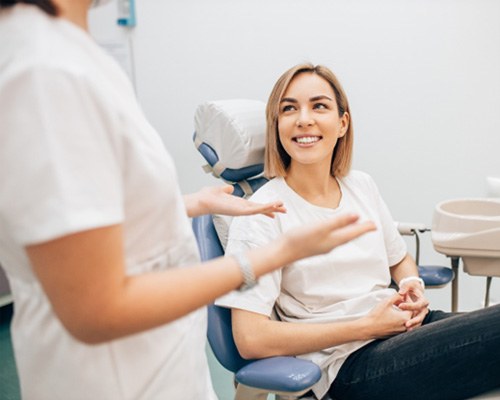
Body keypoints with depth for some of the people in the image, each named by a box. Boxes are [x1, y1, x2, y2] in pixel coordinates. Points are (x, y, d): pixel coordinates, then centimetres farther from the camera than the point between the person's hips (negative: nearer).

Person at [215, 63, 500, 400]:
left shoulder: (362, 186, 9)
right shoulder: (261, 216, -10)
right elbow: (250, 339, -17)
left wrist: (413, 284, 0)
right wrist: (366, 326, -14)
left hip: (404, 325, 7)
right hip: (349, 363, -7)